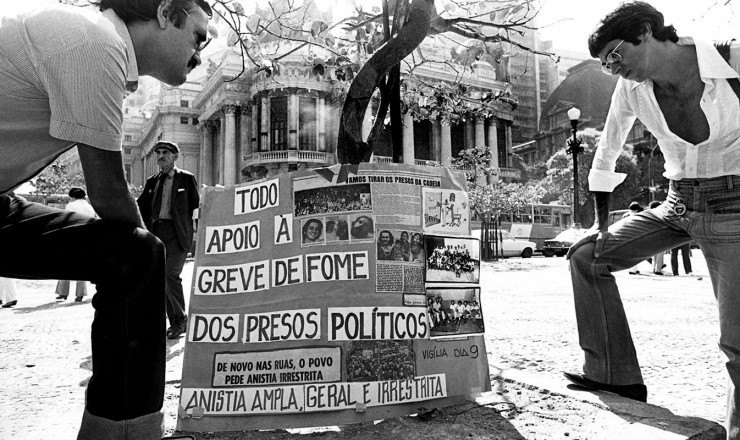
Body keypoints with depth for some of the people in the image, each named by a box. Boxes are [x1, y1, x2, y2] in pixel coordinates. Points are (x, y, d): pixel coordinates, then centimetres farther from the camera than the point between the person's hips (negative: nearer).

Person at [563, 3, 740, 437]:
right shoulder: (631, 88, -4)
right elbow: (606, 153, 7)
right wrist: (602, 224, 9)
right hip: (676, 205, 5)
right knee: (586, 255, -2)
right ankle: (613, 373, 7)